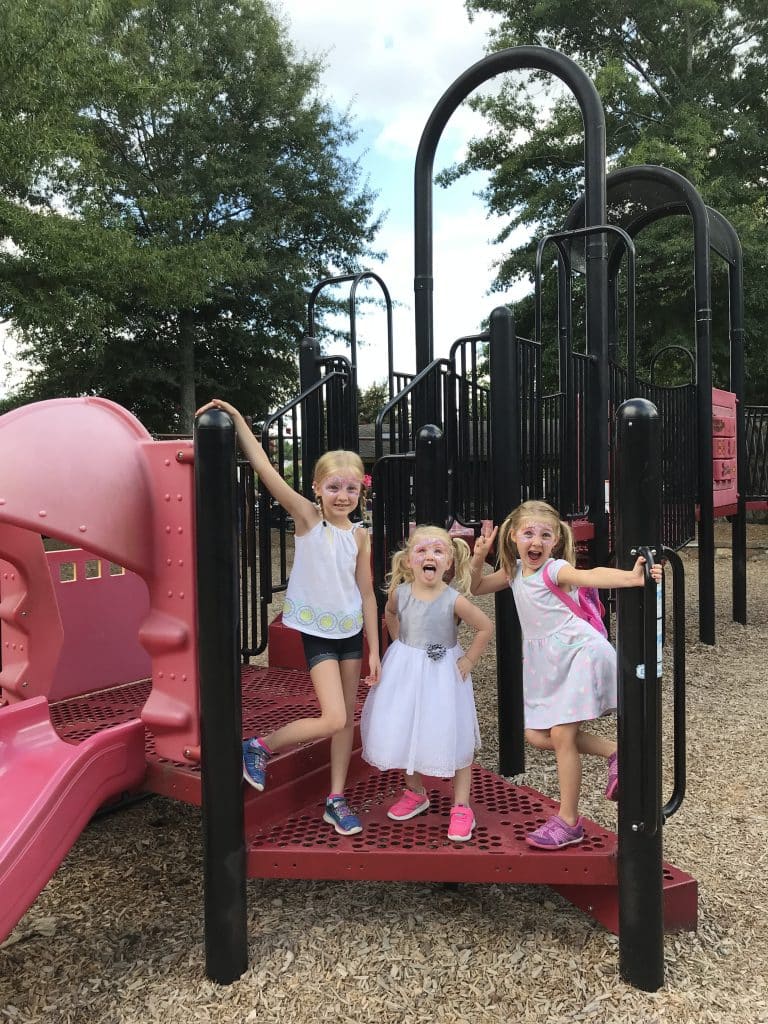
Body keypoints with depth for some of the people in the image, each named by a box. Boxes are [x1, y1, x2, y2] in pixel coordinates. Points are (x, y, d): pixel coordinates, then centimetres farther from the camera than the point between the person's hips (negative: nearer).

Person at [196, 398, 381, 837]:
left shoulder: (360, 535, -1)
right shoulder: (307, 517, -11)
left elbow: (367, 593, 3)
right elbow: (266, 470, -21)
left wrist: (375, 650, 4)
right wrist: (237, 418, -27)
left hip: (352, 632, 5)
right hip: (318, 633, -5)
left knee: (348, 718, 11)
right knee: (333, 719, -11)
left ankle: (337, 799, 28)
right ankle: (260, 747, 12)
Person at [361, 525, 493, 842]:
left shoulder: (454, 600, -21)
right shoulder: (399, 592, -9)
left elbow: (485, 628, -10)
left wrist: (468, 661, -8)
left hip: (442, 675, -4)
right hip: (405, 673, 4)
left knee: (454, 738, 3)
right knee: (404, 732, 13)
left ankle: (461, 806, 19)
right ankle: (415, 793, 36)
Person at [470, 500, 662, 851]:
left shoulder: (554, 568, -16)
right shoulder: (515, 571, 6)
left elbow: (590, 576, -36)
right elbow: (476, 587, 17)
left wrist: (631, 577, -56)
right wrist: (478, 557, -3)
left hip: (577, 651, -8)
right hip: (546, 662, 8)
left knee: (561, 735, -8)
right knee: (536, 736, 6)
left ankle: (569, 822, 8)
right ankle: (614, 752, 18)